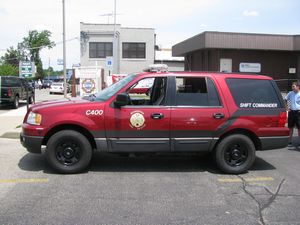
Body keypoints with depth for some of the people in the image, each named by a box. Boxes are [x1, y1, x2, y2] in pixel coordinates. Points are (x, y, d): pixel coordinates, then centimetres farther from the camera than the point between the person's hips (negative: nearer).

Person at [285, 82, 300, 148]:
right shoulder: (290, 93, 4)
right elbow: (286, 100, 20)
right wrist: (287, 107, 10)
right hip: (291, 112, 4)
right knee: (291, 128, 8)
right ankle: (290, 142, 16)